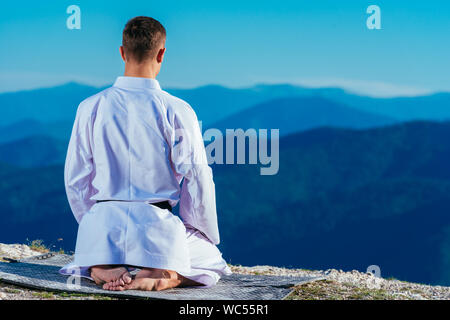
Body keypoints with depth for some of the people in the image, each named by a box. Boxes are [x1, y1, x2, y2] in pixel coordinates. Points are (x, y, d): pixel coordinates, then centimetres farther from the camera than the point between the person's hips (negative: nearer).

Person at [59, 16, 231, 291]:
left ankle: (102, 270, -4)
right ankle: (167, 276, -11)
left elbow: (76, 179, 4)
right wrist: (207, 236, 12)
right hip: (158, 226, -2)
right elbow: (197, 179, -4)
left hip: (104, 223, 2)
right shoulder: (177, 111, -8)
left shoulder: (91, 108, -1)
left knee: (81, 264, 36)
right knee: (213, 264, 24)